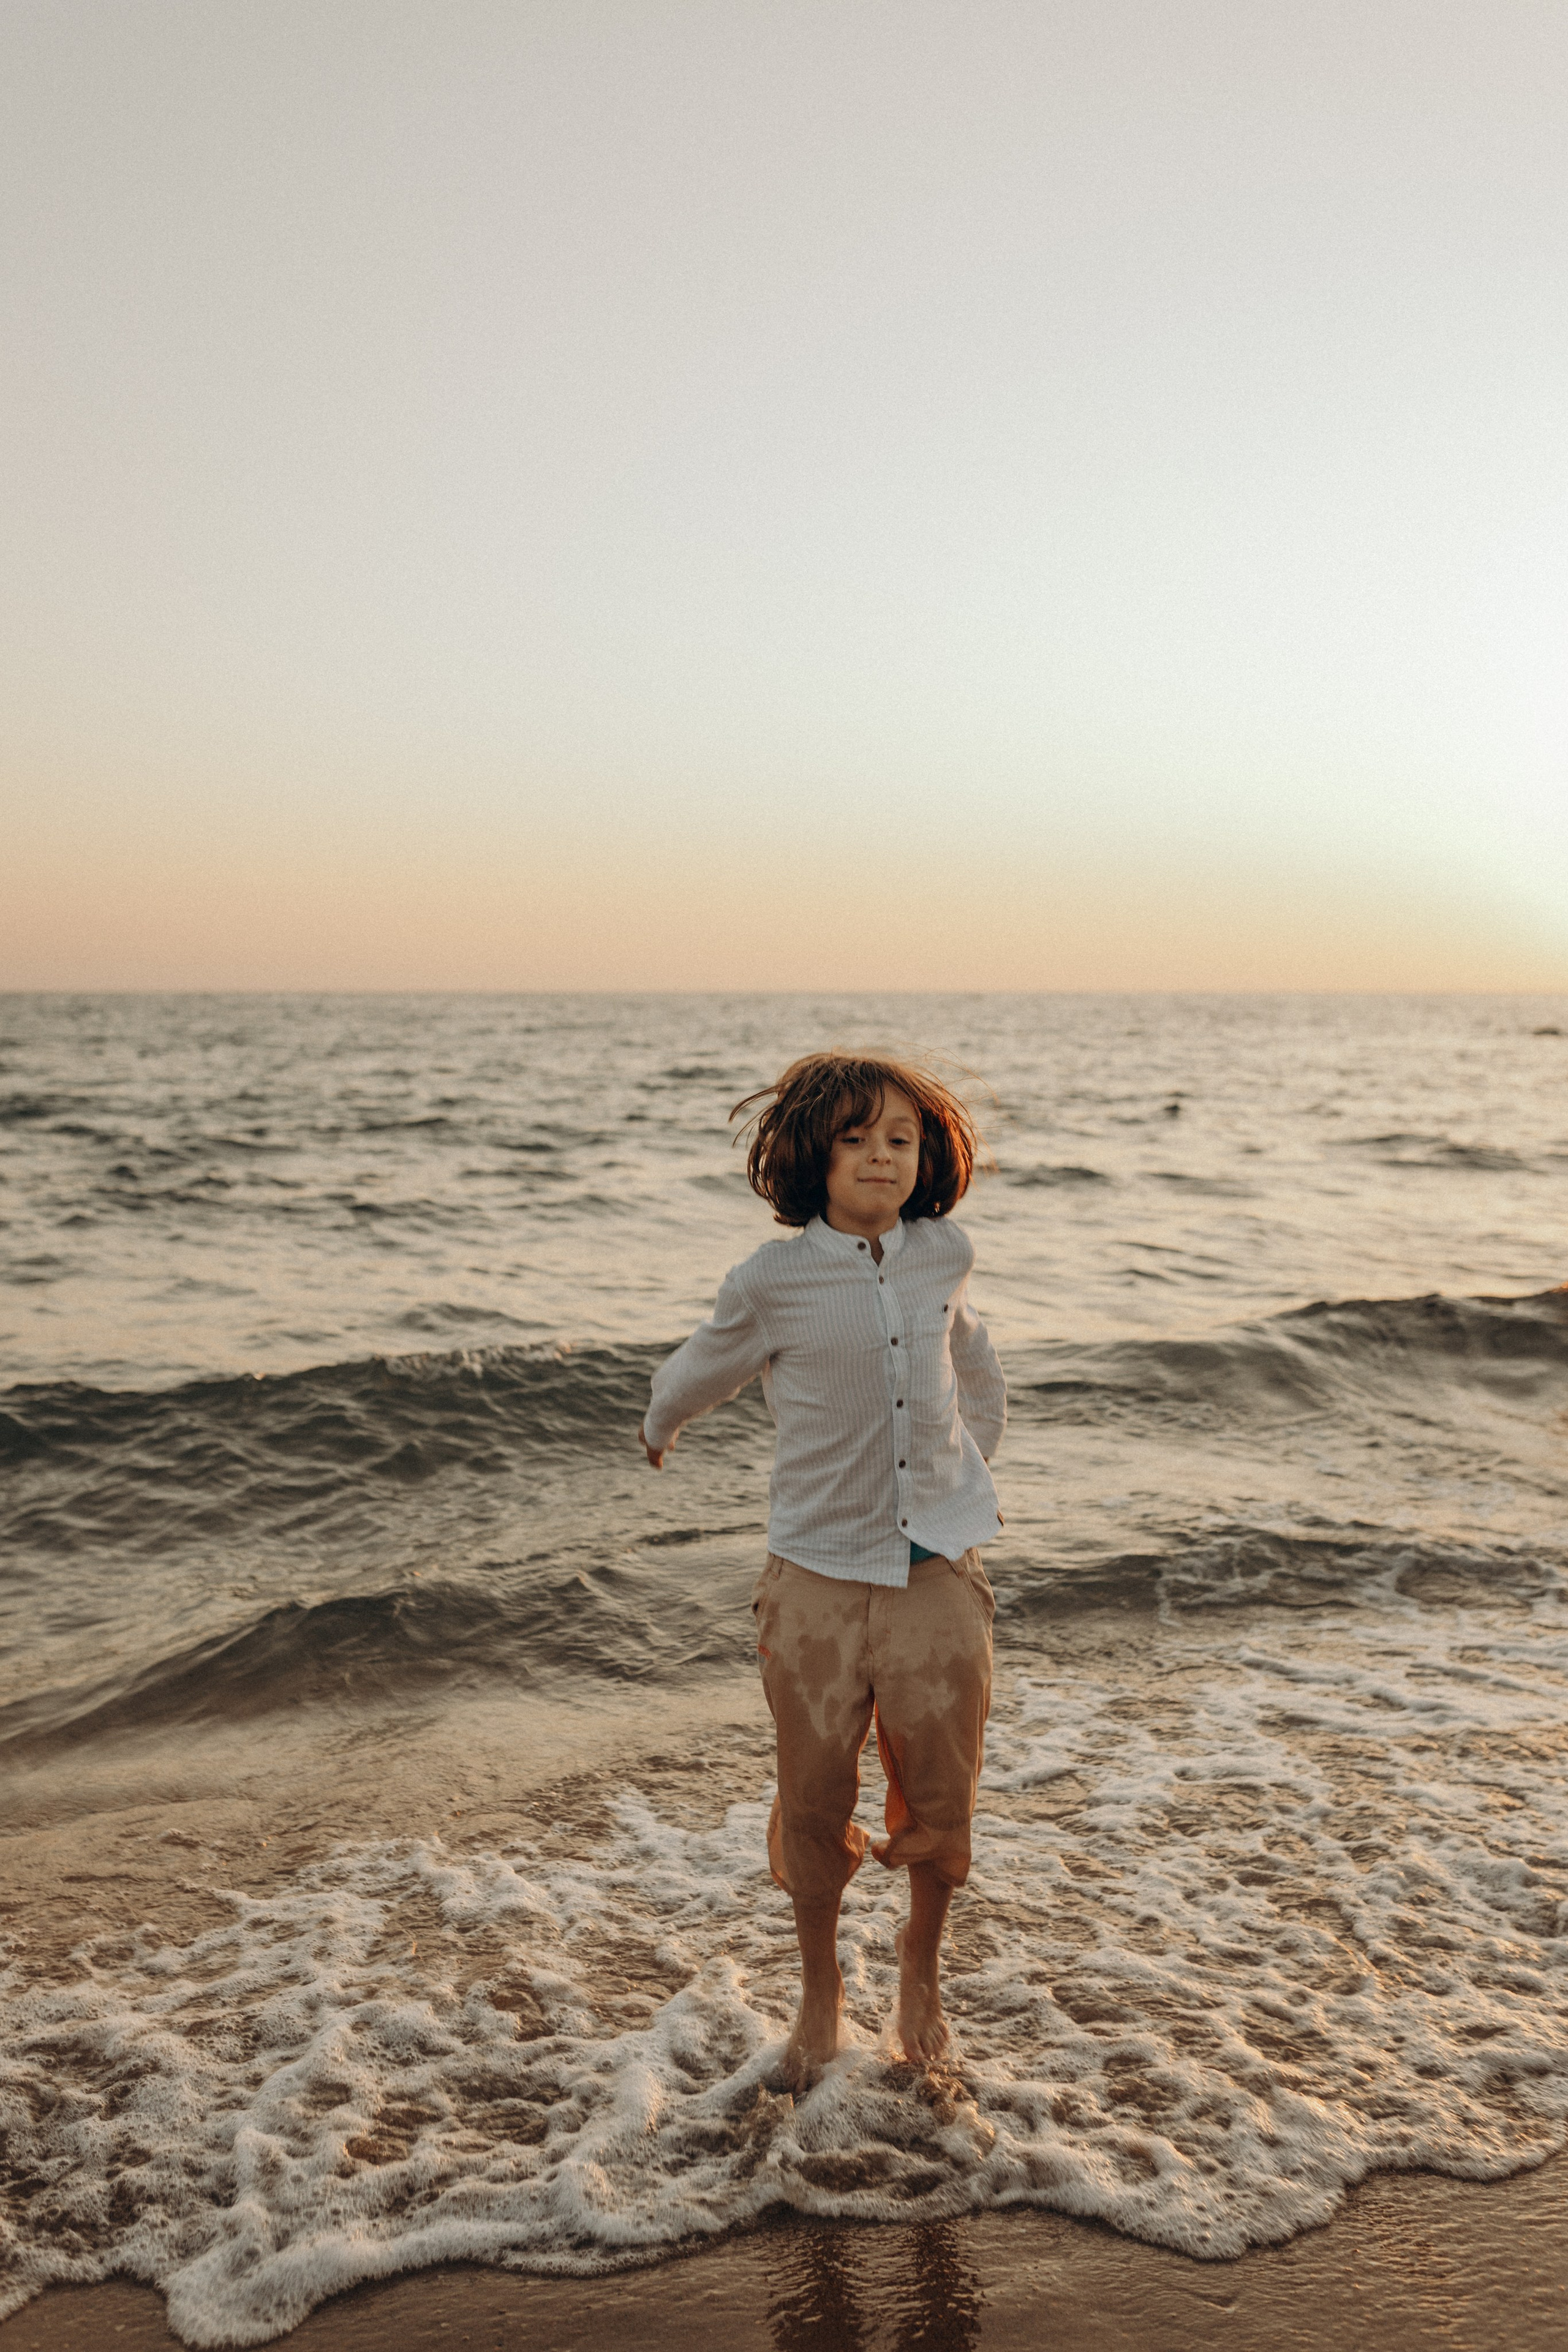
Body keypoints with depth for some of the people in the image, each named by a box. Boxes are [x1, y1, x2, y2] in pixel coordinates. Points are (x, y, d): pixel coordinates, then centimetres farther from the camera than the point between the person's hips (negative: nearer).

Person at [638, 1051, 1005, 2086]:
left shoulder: (945, 1256, 1)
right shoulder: (775, 1280, -9)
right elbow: (701, 1369, 11)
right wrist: (660, 1430, 27)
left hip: (938, 1572, 2)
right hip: (821, 1578, -2)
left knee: (942, 1801, 7)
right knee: (816, 1799, 8)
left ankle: (923, 1962, 39)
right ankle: (821, 1988, 36)